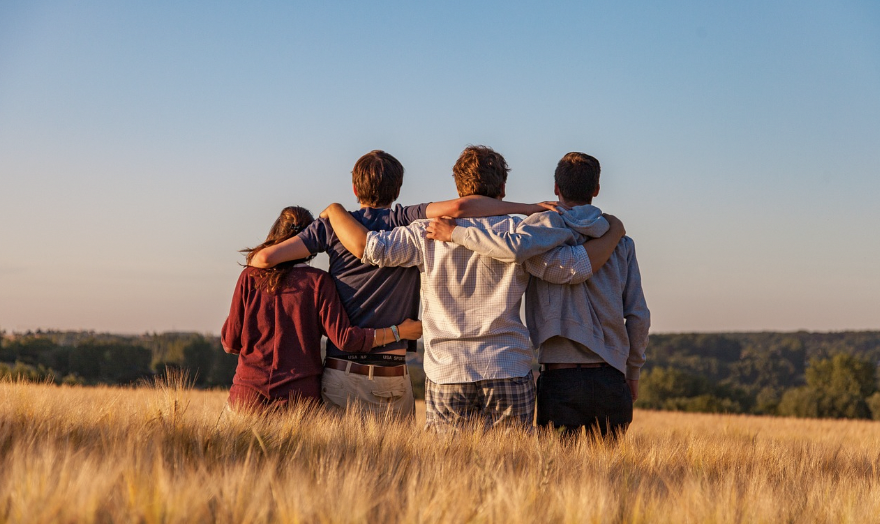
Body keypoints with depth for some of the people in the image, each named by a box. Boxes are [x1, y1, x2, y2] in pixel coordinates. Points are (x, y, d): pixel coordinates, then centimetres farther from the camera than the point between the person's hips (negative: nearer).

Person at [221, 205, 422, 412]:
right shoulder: (318, 281, -3)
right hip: (299, 398, -1)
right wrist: (398, 331, 1)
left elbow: (230, 343, 5)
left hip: (248, 394, 1)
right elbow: (344, 338, -8)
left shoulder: (250, 277, 3)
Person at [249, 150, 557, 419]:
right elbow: (458, 207, -17)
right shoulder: (408, 222, 0)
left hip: (341, 375, 1)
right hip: (393, 379, -1)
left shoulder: (333, 226, 4)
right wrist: (529, 208, -11)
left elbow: (266, 257, -2)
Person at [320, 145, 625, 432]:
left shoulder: (429, 233, 1)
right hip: (510, 375, 0)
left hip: (446, 374, 1)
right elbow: (575, 267, -3)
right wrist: (614, 233, 14)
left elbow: (366, 247, -5)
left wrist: (334, 210, 14)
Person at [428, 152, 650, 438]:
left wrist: (455, 232, -13)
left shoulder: (548, 224, -1)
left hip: (561, 378, -3)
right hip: (611, 379, 3)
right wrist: (633, 372, 20)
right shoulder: (620, 242, 10)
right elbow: (638, 316, 8)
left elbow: (516, 247, -25)